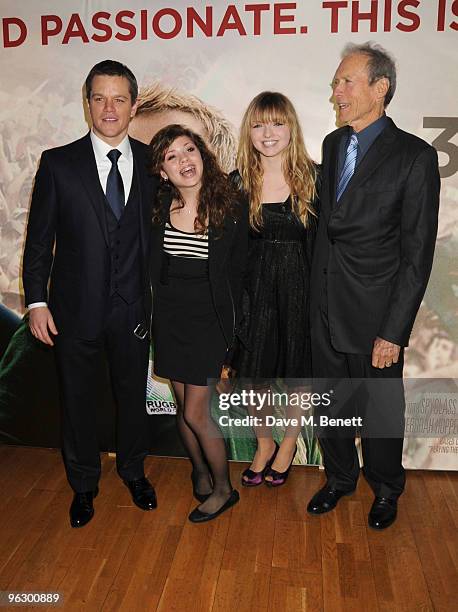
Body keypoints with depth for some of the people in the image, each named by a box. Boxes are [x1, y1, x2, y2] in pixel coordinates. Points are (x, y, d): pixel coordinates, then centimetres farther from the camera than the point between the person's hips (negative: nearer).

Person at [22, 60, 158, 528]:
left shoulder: (151, 163, 1)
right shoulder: (58, 163, -3)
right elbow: (39, 238, -1)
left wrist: (155, 297, 1)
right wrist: (37, 301, -6)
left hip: (132, 309, 1)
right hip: (76, 309, -1)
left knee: (133, 394, 16)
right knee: (77, 400, 13)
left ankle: (133, 471, 42)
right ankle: (83, 484, 37)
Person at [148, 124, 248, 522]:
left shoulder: (230, 209, -11)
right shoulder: (159, 208, -3)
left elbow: (236, 274, -3)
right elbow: (154, 267, 10)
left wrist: (227, 331, -2)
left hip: (208, 319, -4)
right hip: (168, 317, 4)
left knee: (195, 413, -2)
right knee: (182, 404, 14)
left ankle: (223, 489, 21)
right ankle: (200, 471, 39)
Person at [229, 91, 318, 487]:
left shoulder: (313, 177, -7)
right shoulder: (239, 181, -2)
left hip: (300, 286, -1)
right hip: (255, 287, 2)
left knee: (298, 371, 13)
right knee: (254, 373, 9)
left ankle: (288, 444, 39)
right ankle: (264, 444, 37)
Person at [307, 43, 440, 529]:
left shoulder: (414, 156, -12)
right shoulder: (332, 143, 7)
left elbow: (417, 255, -13)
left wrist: (394, 331, -16)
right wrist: (315, 298, 8)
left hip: (374, 314, -5)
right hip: (324, 307, 5)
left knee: (380, 411, 13)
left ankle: (385, 490, 39)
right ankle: (338, 478, 42)